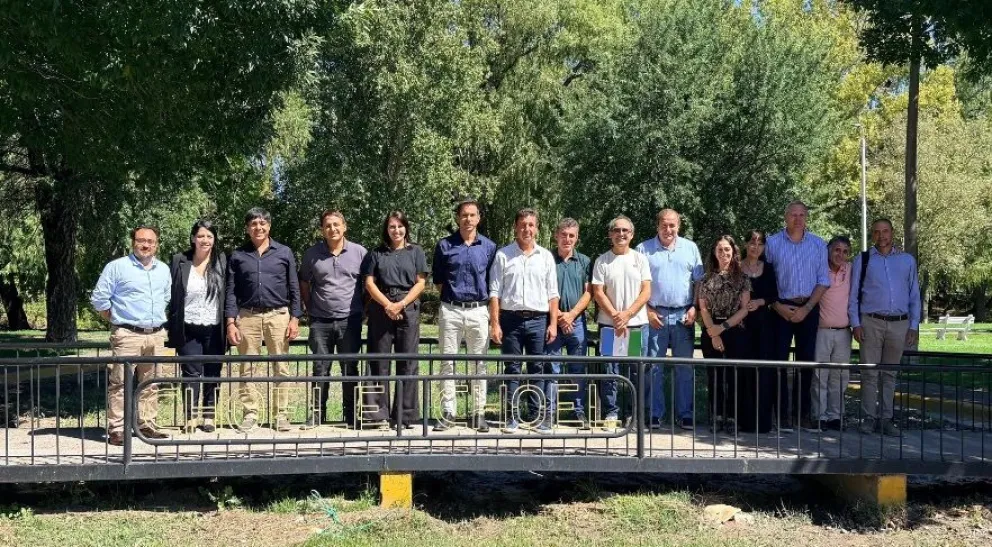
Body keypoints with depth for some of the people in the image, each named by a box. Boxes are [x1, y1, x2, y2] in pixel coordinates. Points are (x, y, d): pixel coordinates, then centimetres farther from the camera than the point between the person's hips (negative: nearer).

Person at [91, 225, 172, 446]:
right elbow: (99, 299, -2)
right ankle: (116, 428, -4)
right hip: (127, 335, -5)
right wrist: (117, 320, 2)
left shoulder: (164, 270, 14)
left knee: (151, 384, 9)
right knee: (120, 382, -7)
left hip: (156, 335, 5)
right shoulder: (117, 267, -2)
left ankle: (146, 424, 17)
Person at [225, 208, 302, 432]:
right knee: (247, 369, 3)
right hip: (247, 316, 1)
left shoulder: (284, 253, 7)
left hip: (278, 315, -1)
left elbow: (294, 288, 7)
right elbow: (231, 291, 6)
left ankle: (282, 415, 6)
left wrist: (294, 318, -1)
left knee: (281, 368, 0)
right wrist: (230, 322, -2)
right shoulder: (237, 255, 8)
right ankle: (250, 415, 9)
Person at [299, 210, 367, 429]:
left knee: (350, 369, 4)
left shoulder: (359, 252, 2)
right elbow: (303, 283, 15)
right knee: (320, 369, 4)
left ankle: (350, 415, 12)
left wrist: (363, 307, 2)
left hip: (349, 320, -1)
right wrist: (309, 308, 7)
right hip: (320, 321, 1)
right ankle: (317, 414, 11)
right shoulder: (312, 254, 5)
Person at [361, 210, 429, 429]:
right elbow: (369, 282, 4)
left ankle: (405, 415, 2)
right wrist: (387, 305, -10)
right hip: (381, 309, 1)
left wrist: (401, 304, -9)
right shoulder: (377, 253, 12)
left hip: (408, 309, 0)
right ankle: (379, 414, 2)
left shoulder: (416, 251, 11)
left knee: (407, 362, -2)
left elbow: (420, 283, 4)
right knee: (379, 362, -1)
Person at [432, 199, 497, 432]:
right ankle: (447, 413, 7)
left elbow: (493, 283, 9)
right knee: (448, 363, 1)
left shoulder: (489, 247, 7)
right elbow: (438, 280, 11)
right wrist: (452, 293, 1)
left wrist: (492, 312, 3)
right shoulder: (445, 245, 6)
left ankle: (479, 413, 10)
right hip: (450, 310, 0)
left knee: (479, 364, 4)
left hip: (479, 310, 0)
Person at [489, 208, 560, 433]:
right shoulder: (503, 255, 4)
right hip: (511, 318, -1)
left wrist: (553, 324, 1)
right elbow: (494, 292, 1)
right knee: (512, 369, 3)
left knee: (537, 369, 3)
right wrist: (494, 324, -5)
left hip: (538, 319, 1)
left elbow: (553, 294, 9)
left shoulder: (545, 256, 9)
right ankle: (512, 418, 7)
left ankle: (537, 416, 9)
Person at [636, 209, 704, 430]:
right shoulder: (644, 249, 4)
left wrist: (694, 308, -1)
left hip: (683, 316, 2)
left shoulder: (690, 248, 10)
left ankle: (684, 414, 10)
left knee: (685, 367, 3)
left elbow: (699, 281, 10)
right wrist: (648, 311, -5)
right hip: (655, 315, -2)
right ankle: (654, 415, 7)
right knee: (654, 367, 0)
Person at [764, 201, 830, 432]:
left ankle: (803, 412, 12)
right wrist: (778, 307, -9)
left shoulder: (818, 245, 6)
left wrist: (806, 308, -6)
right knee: (779, 360, -3)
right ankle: (783, 413, 3)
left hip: (808, 308, 2)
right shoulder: (773, 244, 0)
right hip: (781, 308, -2)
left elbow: (823, 281, 4)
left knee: (806, 361, 4)